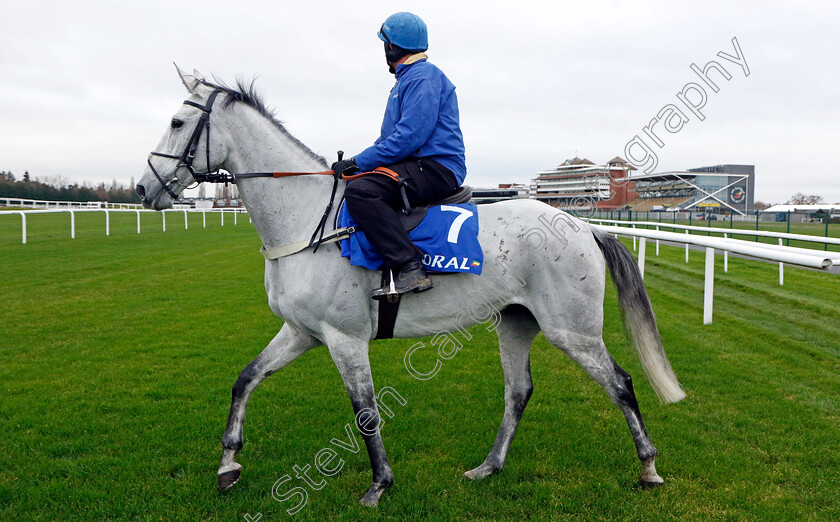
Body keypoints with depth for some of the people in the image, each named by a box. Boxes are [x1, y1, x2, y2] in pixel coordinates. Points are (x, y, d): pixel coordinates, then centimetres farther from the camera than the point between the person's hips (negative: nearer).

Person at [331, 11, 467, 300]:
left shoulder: (424, 76, -9)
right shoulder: (406, 80, 26)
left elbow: (411, 136, -21)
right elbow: (389, 137, 28)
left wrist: (359, 163, -17)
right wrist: (356, 163, 12)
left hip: (437, 168, -11)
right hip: (419, 168, 11)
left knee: (359, 190, -29)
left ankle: (410, 268, -33)